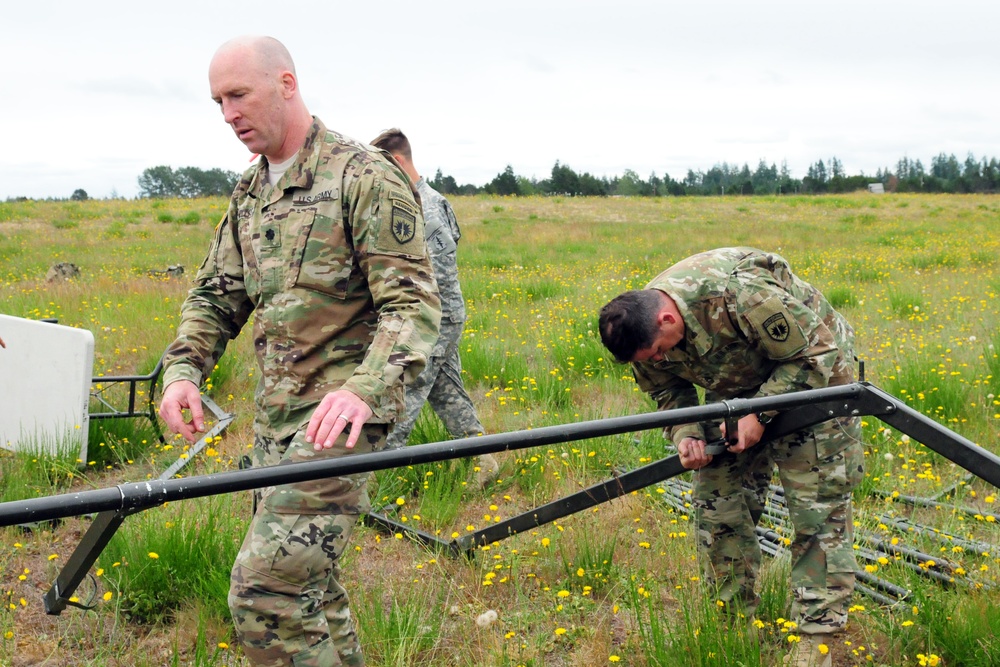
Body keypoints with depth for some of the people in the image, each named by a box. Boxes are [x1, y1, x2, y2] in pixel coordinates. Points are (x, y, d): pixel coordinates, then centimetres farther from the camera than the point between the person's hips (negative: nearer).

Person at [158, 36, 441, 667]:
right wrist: (183, 370, -1)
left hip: (337, 417, -8)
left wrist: (365, 389, -33)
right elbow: (216, 294, 18)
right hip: (275, 417, 8)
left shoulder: (365, 177, -12)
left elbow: (414, 304, -17)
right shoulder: (249, 192, 14)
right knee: (308, 581, 18)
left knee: (266, 591, -14)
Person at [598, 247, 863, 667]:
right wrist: (686, 434, -21)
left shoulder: (741, 296, -40)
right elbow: (669, 391, -1)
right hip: (737, 387, 6)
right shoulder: (642, 331, -18)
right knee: (719, 502, 2)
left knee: (819, 507, -8)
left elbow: (812, 354, -27)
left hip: (812, 373, -6)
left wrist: (760, 413, -28)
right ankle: (735, 618, 17)